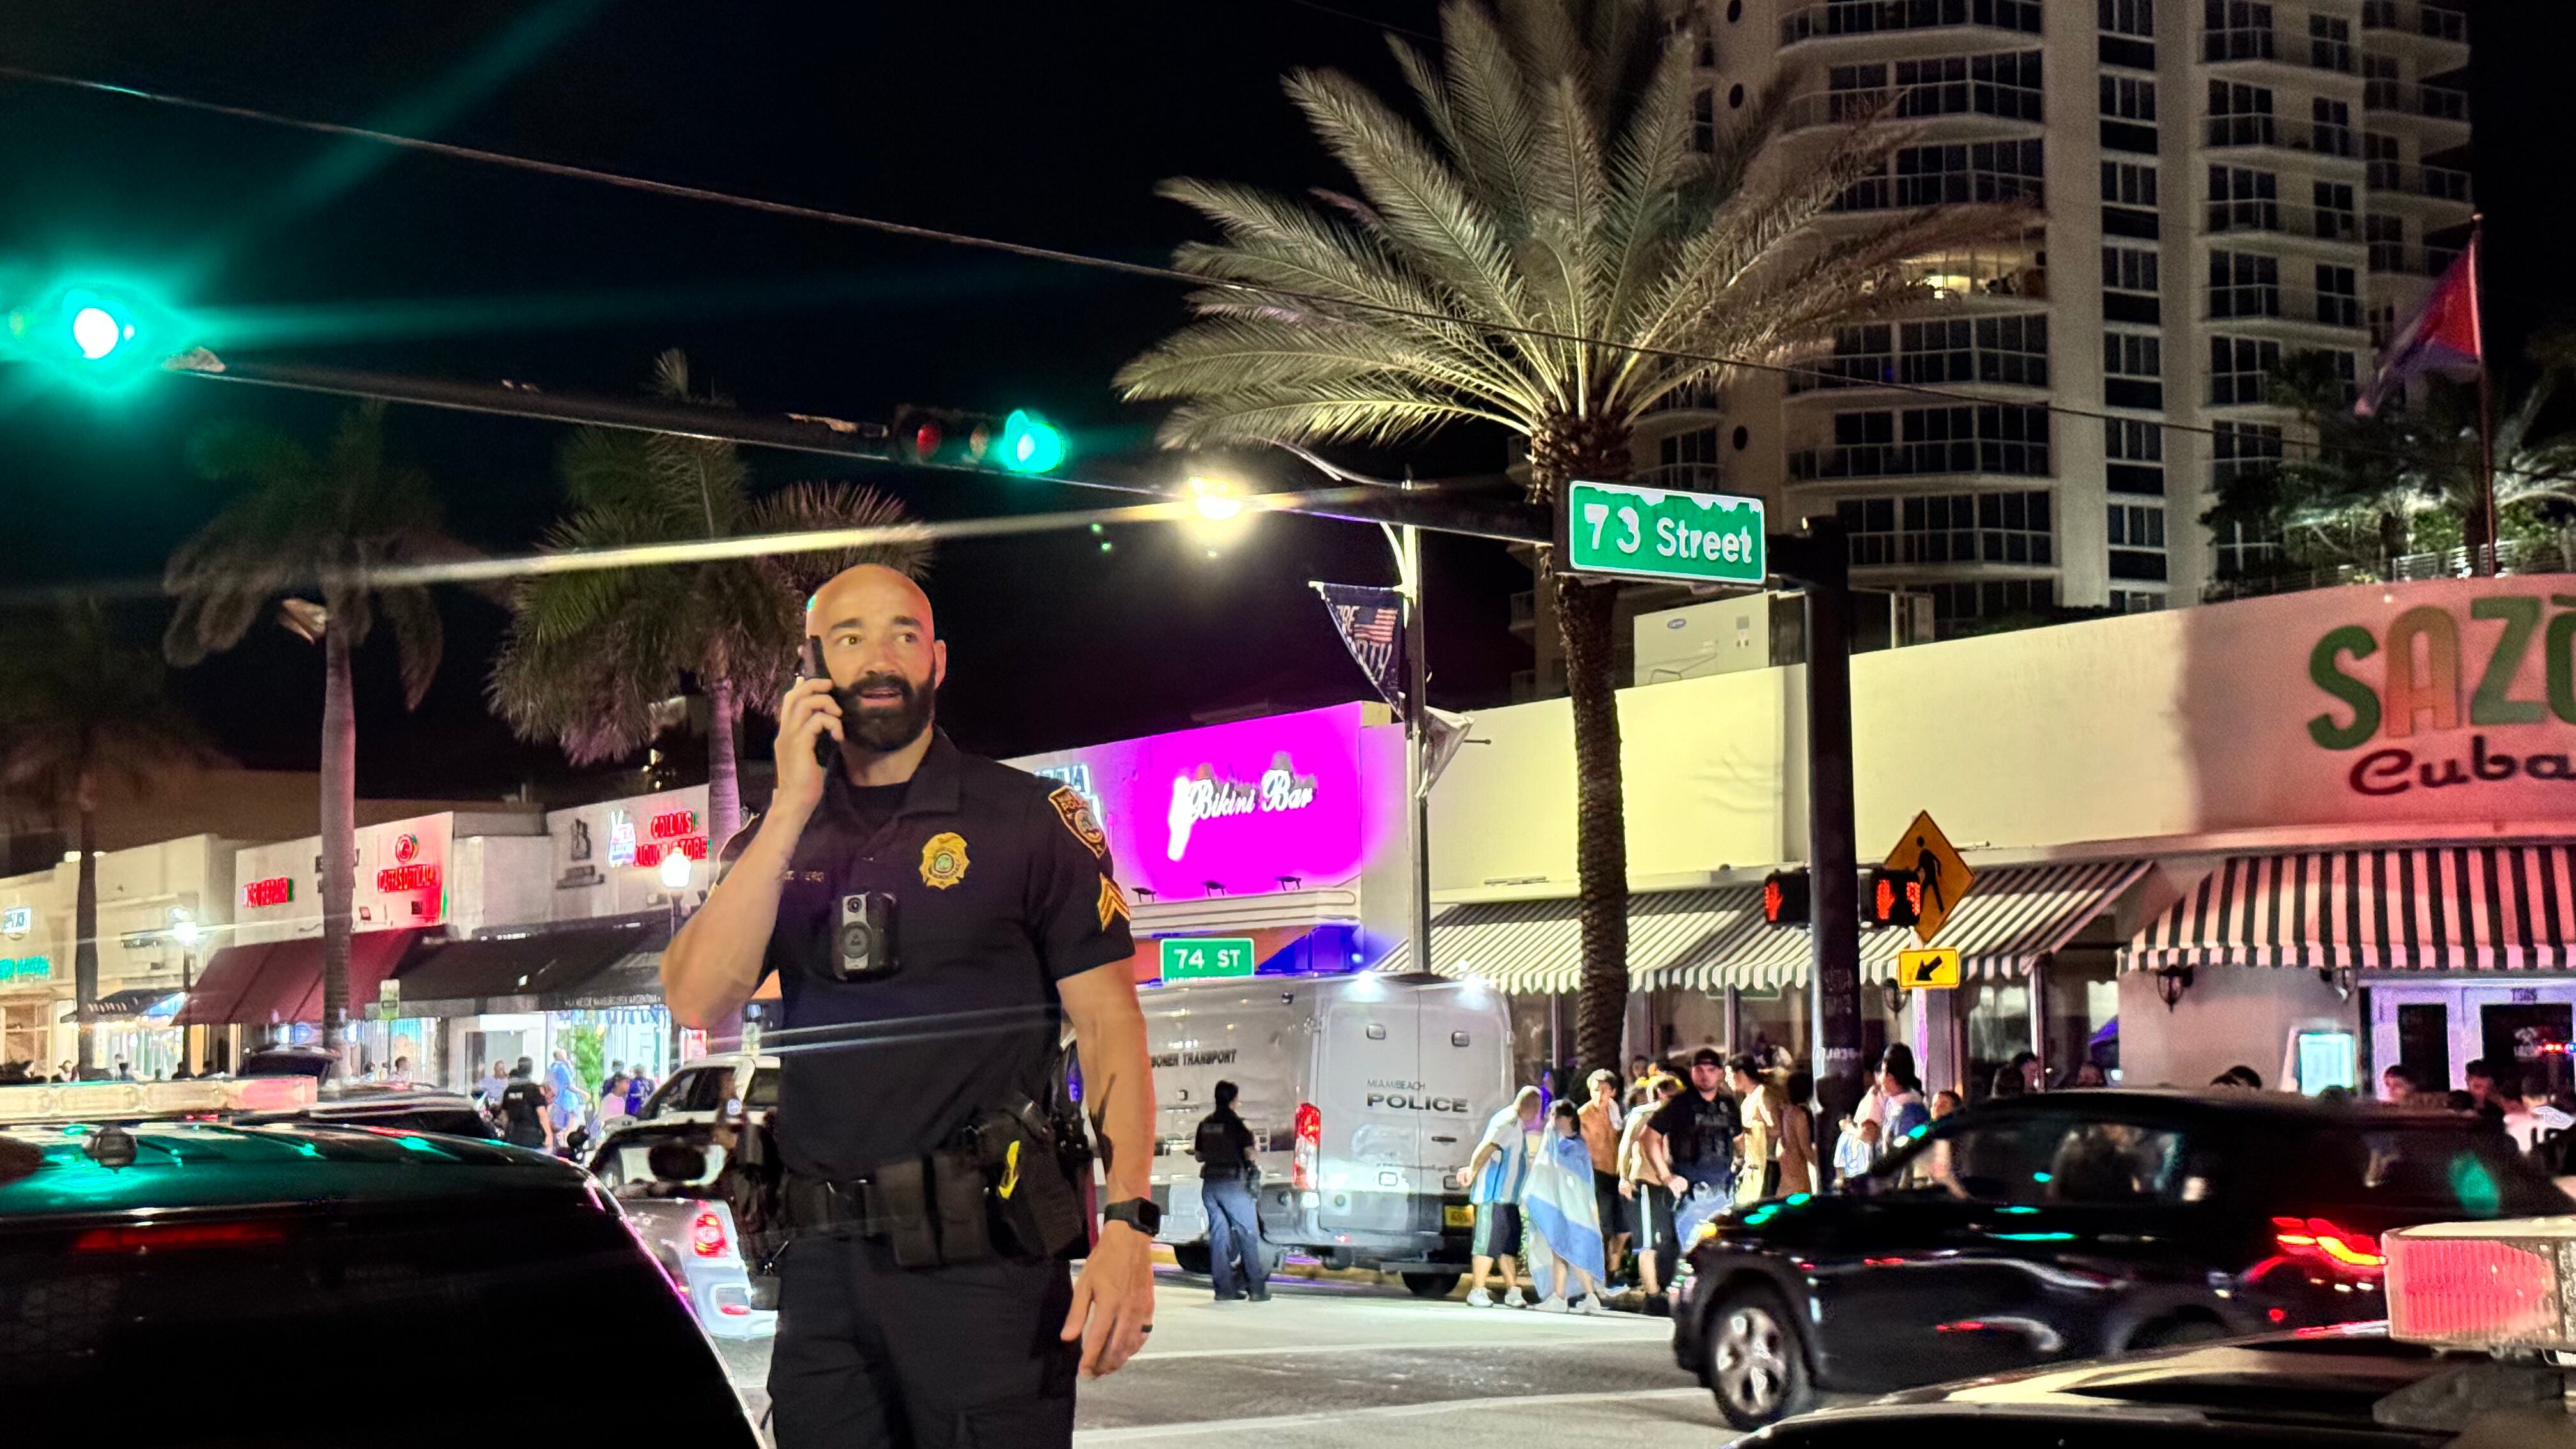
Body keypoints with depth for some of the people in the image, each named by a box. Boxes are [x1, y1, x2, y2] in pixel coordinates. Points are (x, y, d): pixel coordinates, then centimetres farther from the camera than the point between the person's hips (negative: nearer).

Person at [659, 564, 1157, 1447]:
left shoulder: (1027, 818, 2)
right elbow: (698, 1005, -3)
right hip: (822, 1263, 4)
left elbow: (1109, 1026, -2)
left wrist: (1128, 1225, -15)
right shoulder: (775, 842, 13)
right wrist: (792, 809, -8)